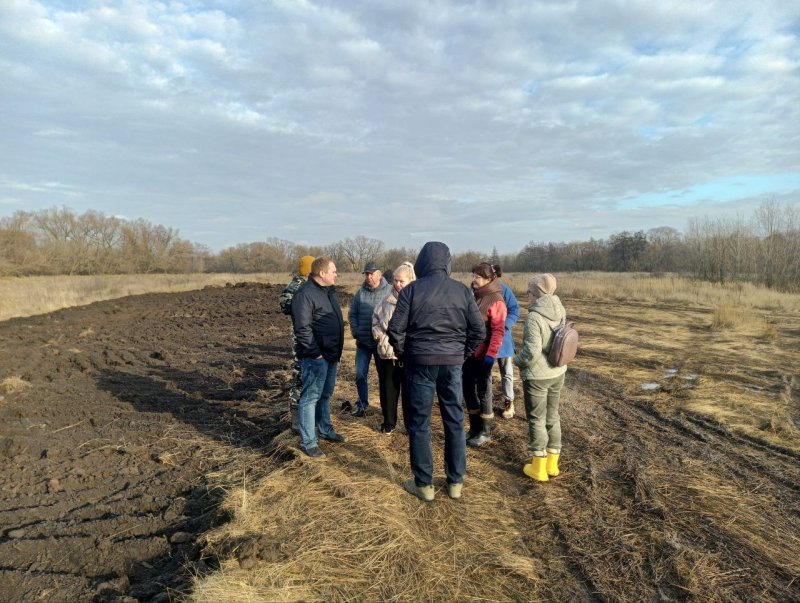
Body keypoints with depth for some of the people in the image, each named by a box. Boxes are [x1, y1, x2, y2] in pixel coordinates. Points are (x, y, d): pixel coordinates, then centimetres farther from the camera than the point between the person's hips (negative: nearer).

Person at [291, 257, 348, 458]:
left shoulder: (329, 291, 13)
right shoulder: (305, 294, -17)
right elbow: (302, 328, -22)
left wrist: (337, 350, 17)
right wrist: (316, 353, -20)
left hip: (331, 354, 9)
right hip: (316, 357, -9)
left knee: (325, 395, 21)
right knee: (311, 397, -1)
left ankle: (325, 430, 36)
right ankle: (308, 442, 7)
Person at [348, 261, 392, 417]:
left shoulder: (390, 291, -8)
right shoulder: (360, 292, 4)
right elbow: (352, 314, 9)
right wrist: (355, 331, -1)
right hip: (363, 342, 3)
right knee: (360, 374, 6)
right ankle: (362, 404, 21)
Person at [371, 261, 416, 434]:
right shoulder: (388, 300, 8)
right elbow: (375, 317, 19)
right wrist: (379, 334, 6)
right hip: (387, 352, 5)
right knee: (387, 389, 13)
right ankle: (388, 421, 30)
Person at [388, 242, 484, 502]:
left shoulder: (412, 290, -6)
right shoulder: (462, 291, 1)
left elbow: (395, 329, -9)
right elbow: (479, 330, 2)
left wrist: (403, 354, 6)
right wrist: (462, 353, 13)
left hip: (420, 362, -2)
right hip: (453, 363, 3)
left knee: (419, 424, 8)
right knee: (455, 422, 13)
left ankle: (423, 484, 16)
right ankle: (455, 482, 23)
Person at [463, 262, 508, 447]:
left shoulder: (496, 300, -13)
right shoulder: (472, 296, 8)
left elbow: (498, 331, -17)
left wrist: (490, 355, -22)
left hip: (483, 353, -7)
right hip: (468, 351, 7)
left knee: (483, 392, 5)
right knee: (468, 389, 12)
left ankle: (486, 432, 20)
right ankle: (474, 428, 27)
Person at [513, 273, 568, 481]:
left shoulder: (534, 317, -23)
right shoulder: (560, 313, -1)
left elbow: (532, 351, -24)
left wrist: (517, 360, -6)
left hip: (537, 376, -7)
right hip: (558, 373, 7)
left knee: (537, 419, 7)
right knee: (552, 417, 18)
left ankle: (539, 468, 17)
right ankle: (552, 464, 30)